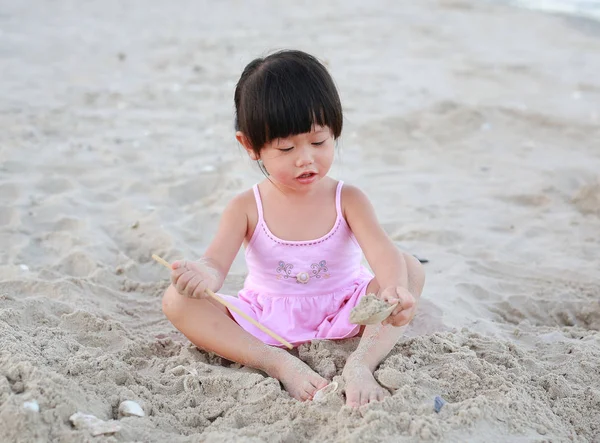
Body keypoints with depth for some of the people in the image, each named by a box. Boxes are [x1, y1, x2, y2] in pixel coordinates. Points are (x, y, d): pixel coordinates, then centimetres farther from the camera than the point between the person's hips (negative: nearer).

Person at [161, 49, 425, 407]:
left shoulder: (348, 200, -8)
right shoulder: (246, 209, -6)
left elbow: (383, 253, -24)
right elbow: (216, 263, -19)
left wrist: (394, 291, -49)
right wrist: (203, 276, -47)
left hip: (343, 315, 0)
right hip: (266, 323, 1)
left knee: (410, 268, -21)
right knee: (177, 300, -20)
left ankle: (360, 364, -34)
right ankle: (281, 364, -30)